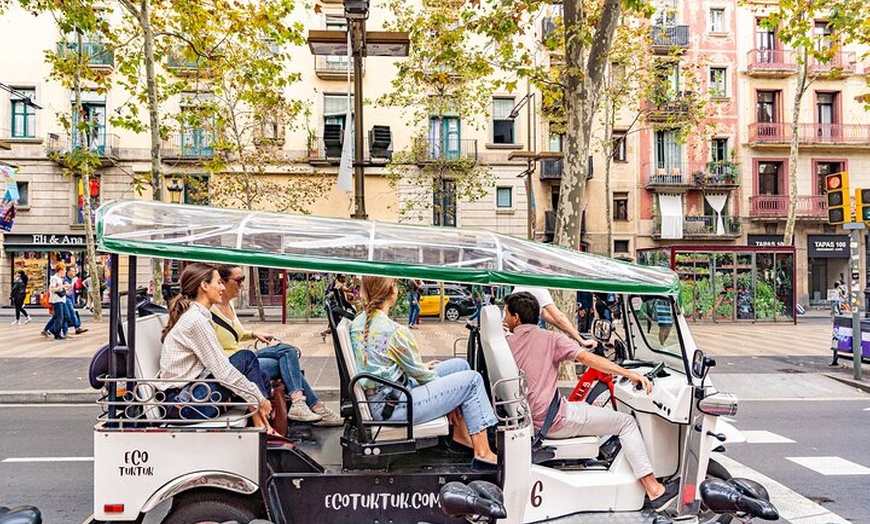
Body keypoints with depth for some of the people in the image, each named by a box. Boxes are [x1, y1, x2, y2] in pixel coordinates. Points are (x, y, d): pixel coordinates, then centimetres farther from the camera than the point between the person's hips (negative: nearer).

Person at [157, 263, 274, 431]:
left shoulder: (194, 315, 13)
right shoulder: (197, 320, -17)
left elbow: (217, 364, 14)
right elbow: (223, 371, -19)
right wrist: (259, 398, -11)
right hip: (184, 404, -9)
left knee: (260, 376, 7)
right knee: (246, 359, -10)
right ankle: (261, 427, -6)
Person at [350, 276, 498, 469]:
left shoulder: (357, 323, 3)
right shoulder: (394, 331, -23)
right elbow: (418, 372, -10)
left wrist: (423, 368, 12)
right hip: (394, 406, -9)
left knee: (460, 365, 14)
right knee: (472, 380, -3)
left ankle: (460, 433, 23)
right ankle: (483, 454, 2)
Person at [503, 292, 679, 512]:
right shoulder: (549, 338, -7)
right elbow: (587, 358, -18)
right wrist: (630, 374, -19)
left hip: (528, 420, 6)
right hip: (555, 421, -6)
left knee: (597, 409, 30)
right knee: (626, 423, 3)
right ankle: (654, 490, 0)